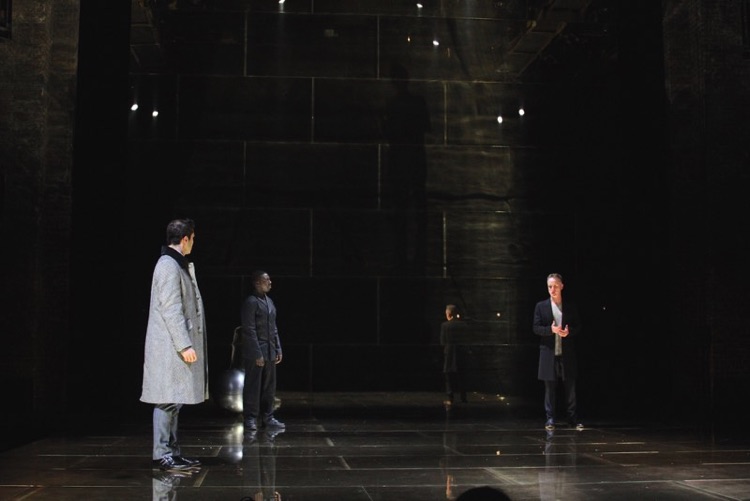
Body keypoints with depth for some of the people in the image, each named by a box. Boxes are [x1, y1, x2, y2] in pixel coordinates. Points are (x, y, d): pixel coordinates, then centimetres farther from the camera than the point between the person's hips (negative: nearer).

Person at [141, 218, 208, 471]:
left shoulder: (179, 265, 17)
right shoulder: (169, 266, -14)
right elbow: (171, 310, -19)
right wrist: (184, 345, -21)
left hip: (176, 346, 10)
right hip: (170, 347, -10)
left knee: (174, 402, 13)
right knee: (168, 401, -7)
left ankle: (172, 452, 19)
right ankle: (162, 455, -2)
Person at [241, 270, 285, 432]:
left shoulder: (269, 301, 16)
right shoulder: (251, 302, -10)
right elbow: (249, 330, -14)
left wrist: (278, 350, 13)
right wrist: (258, 354, -17)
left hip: (270, 352, 8)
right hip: (255, 353, -8)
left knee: (269, 387, 9)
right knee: (253, 387, -1)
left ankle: (267, 417, 16)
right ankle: (251, 419, 6)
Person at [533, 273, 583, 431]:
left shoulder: (571, 306, 6)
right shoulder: (541, 306, 4)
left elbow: (578, 327, 7)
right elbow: (536, 328, -1)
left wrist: (569, 331, -14)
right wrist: (551, 329, -18)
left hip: (567, 354, 1)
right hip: (548, 353, -1)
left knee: (570, 387, 4)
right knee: (550, 387, 2)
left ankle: (573, 418, 13)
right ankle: (550, 419, 9)